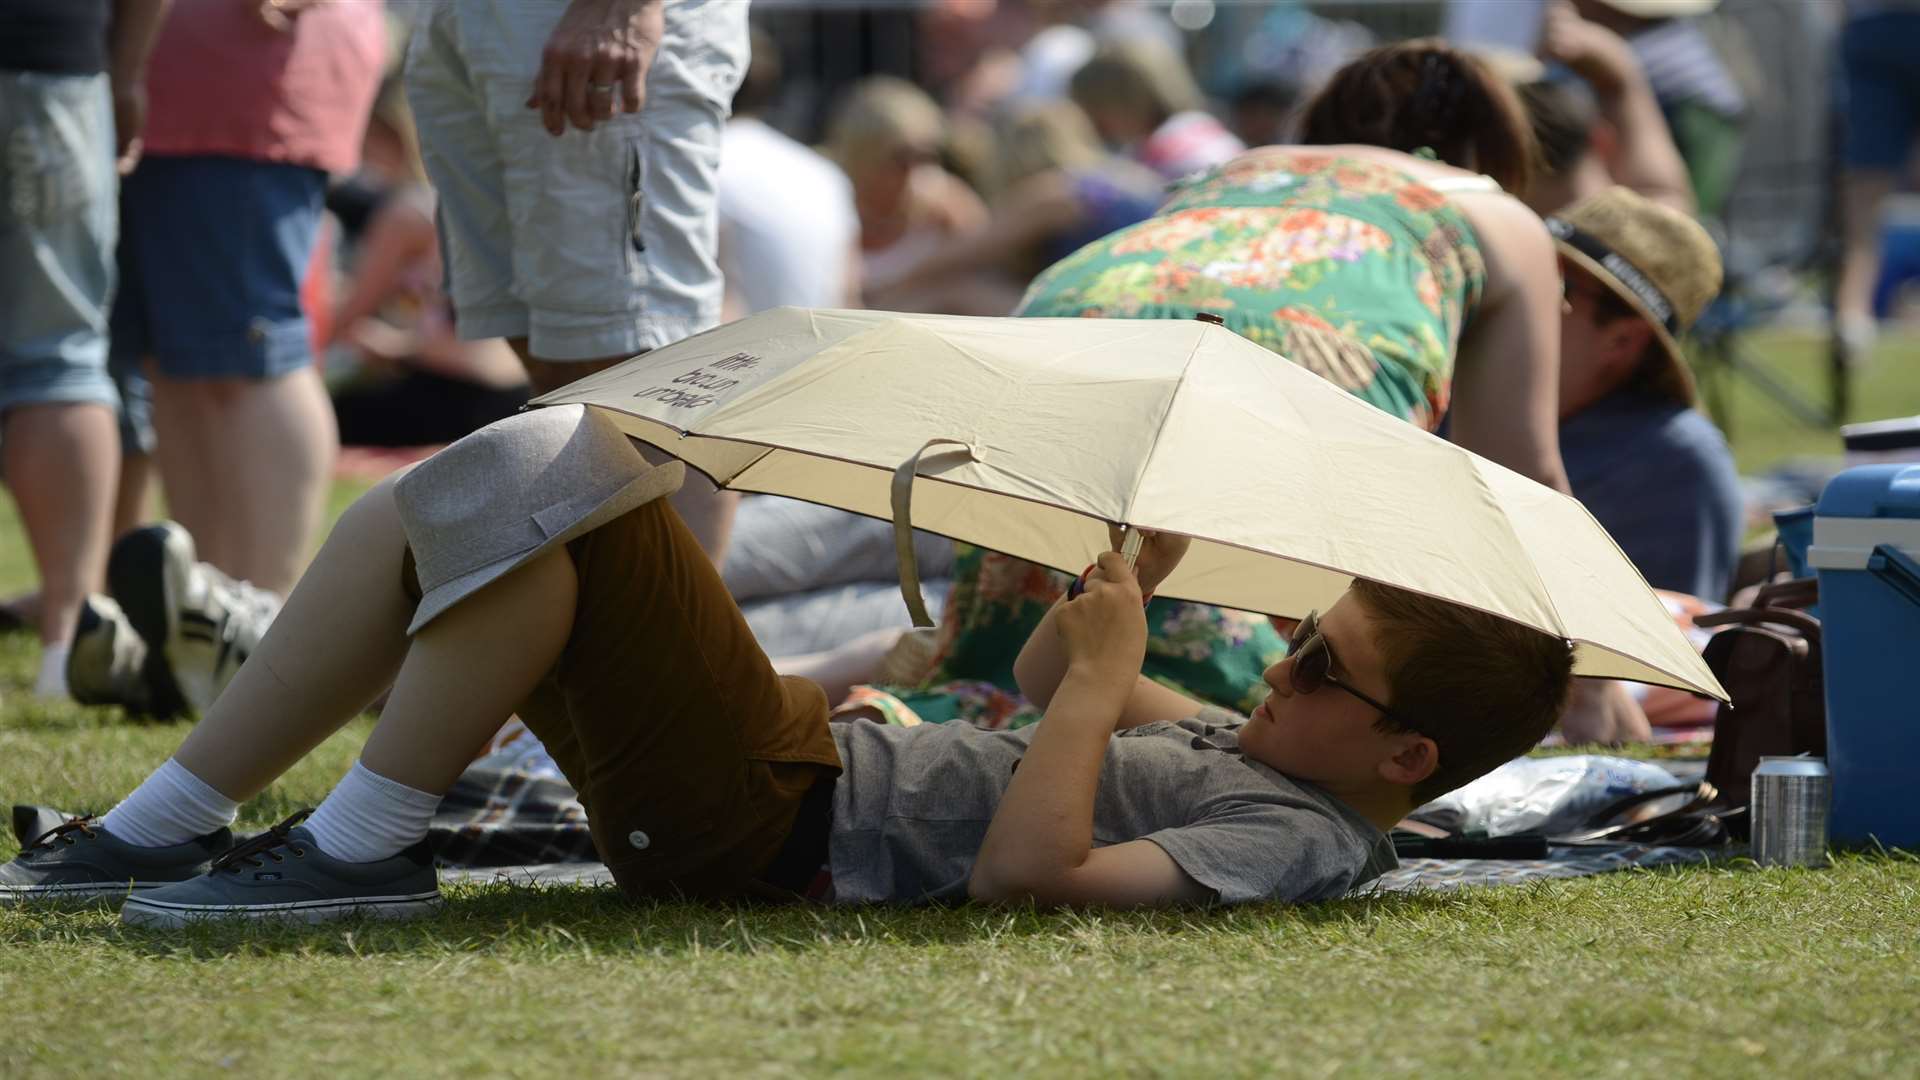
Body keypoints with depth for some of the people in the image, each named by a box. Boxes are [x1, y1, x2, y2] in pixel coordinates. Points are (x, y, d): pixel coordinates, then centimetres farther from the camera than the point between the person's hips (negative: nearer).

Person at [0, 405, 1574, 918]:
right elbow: (1051, 678, 30)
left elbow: (1026, 869, -30)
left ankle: (365, 847, -9)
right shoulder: (1257, 749, 13)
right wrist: (1140, 574, 12)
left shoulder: (1305, 841, -16)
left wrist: (1104, 668, -17)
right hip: (812, 750, 10)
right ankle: (159, 832, 11)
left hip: (763, 831, -10)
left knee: (549, 488, -20)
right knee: (430, 511, 7)